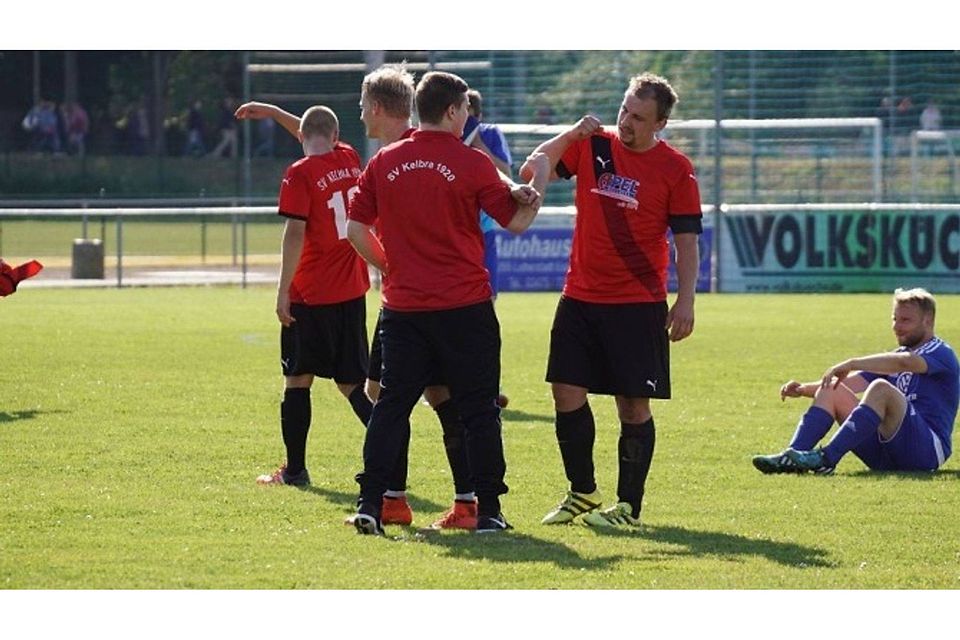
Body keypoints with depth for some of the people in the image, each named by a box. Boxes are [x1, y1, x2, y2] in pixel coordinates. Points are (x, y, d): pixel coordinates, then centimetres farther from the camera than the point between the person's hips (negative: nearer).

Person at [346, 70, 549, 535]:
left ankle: (369, 504, 0)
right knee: (478, 410, 5)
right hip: (464, 305, -3)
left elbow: (355, 228, 7)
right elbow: (517, 221, 0)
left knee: (392, 405, 8)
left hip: (402, 305, 3)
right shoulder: (471, 164, -7)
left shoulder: (384, 163, 3)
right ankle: (488, 510, 5)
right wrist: (538, 184, 16)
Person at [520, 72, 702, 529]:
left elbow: (686, 241, -3)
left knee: (634, 404, -3)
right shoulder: (592, 147, 3)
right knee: (566, 392, 3)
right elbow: (530, 172, -1)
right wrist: (572, 134, -14)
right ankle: (582, 494, 18)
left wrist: (685, 302, -10)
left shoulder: (675, 170, -5)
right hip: (580, 298, 4)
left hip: (639, 304, -4)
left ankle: (629, 505, 7)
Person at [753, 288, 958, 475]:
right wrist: (805, 389, 1)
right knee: (831, 391, 0)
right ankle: (792, 455, -20)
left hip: (929, 448, -8)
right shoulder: (897, 356, 25)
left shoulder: (941, 353, -1)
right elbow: (851, 383, 17)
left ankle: (826, 458, -38)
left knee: (881, 389, -31)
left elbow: (905, 362, -24)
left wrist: (852, 364, -26)